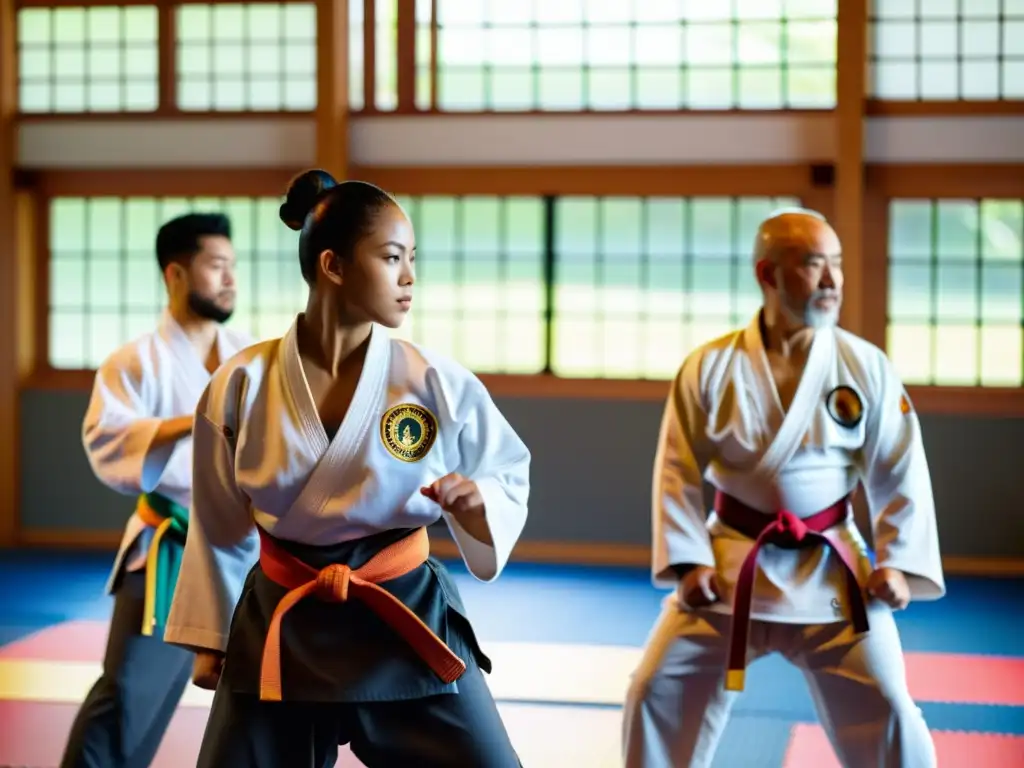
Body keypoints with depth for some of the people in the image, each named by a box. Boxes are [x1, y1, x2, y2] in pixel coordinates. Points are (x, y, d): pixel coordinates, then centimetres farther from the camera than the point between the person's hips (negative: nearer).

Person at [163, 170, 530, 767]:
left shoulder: (438, 383, -8)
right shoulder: (242, 385, -7)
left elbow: (508, 474, 6)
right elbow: (220, 526, 6)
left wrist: (477, 501, -17)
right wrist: (212, 639, 11)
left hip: (406, 624, 0)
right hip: (280, 629, 1)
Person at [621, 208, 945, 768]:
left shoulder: (867, 367, -5)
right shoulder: (710, 367, -7)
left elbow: (900, 473, 0)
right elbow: (678, 471, -2)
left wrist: (898, 562, -9)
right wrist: (688, 562, -9)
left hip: (831, 571, 0)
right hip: (732, 566, 0)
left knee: (884, 714, -3)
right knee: (657, 694, 1)